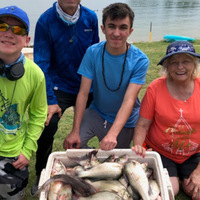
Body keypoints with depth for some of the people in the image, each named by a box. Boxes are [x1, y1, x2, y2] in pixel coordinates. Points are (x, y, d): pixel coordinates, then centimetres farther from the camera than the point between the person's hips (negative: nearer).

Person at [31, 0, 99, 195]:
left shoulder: (90, 18, -3)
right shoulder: (46, 21, -12)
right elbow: (41, 64, -14)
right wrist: (50, 101, -20)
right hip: (60, 87, -3)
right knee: (47, 125, -18)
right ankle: (41, 176, 9)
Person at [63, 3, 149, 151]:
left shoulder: (140, 60, -20)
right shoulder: (93, 52, -15)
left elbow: (129, 100, -27)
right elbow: (83, 93, -16)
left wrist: (112, 134, -41)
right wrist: (75, 131, -24)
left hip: (125, 120, -1)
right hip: (97, 113, 1)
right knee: (71, 143, -20)